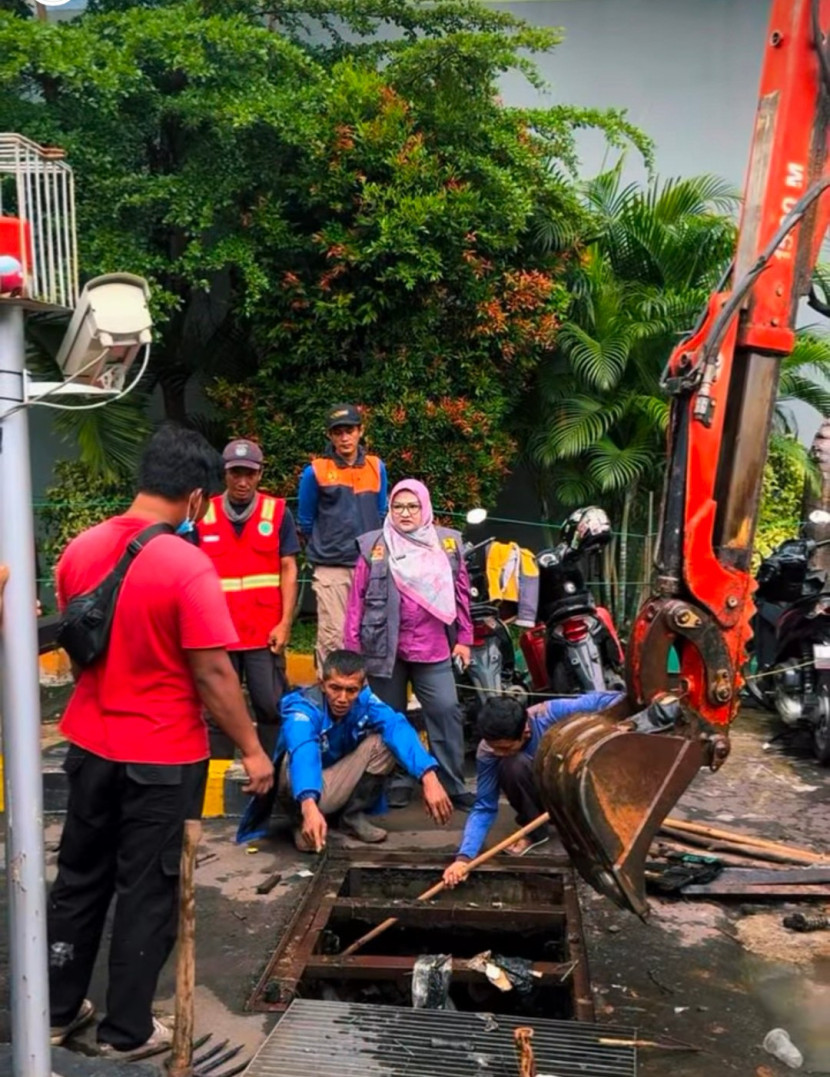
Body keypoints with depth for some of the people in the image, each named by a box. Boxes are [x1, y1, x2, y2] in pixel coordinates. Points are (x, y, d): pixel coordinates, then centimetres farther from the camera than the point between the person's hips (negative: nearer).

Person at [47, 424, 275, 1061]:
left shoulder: (80, 550, -1)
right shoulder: (187, 565, -22)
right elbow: (213, 675, -19)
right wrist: (251, 749, -8)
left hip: (89, 744, 6)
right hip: (163, 756, -6)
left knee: (80, 880, 21)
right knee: (147, 892, 10)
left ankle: (60, 1010, 36)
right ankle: (127, 1031, 25)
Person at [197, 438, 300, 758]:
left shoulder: (278, 513, 1)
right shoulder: (203, 516, 4)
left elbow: (288, 570, 1)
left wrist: (285, 623, -6)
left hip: (265, 632, -1)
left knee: (271, 707, 2)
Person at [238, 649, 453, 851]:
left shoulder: (364, 700, -18)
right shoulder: (302, 707, -30)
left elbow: (398, 728, -33)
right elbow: (303, 753, -49)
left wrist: (428, 777, -49)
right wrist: (309, 807, -67)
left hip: (338, 786, 4)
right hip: (303, 790, -4)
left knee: (383, 740, -20)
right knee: (300, 761, -37)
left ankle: (353, 815, -1)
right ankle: (302, 823, -7)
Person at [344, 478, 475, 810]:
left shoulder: (448, 543, 6)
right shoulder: (374, 546, 0)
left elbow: (461, 592, 10)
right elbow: (357, 597, 0)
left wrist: (464, 638, 9)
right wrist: (352, 645, -2)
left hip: (434, 649, 1)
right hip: (386, 648, -1)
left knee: (447, 712, -1)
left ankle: (454, 787, 9)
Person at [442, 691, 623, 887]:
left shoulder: (551, 714, -32)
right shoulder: (488, 753, -25)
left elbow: (610, 700, -26)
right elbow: (484, 807, -22)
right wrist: (464, 856, -35)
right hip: (540, 795, 1)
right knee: (513, 765, -33)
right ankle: (535, 832, -7)